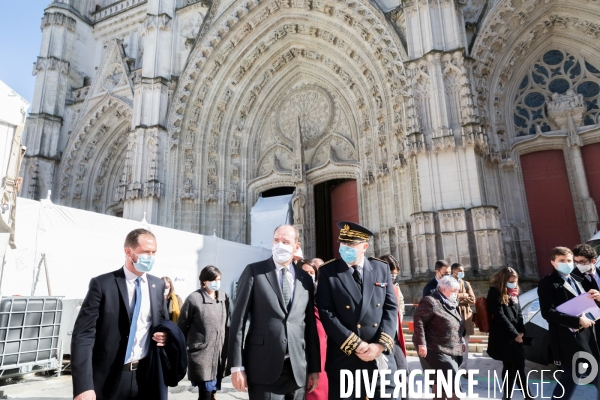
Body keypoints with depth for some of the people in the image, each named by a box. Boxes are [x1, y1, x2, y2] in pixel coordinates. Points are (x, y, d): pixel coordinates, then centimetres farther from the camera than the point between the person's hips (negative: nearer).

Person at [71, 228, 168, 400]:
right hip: (109, 378, -3)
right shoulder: (102, 284, -10)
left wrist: (165, 335, -6)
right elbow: (83, 335, -13)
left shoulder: (158, 285, 3)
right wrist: (83, 386, -20)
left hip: (146, 377, 4)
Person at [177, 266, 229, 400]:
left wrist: (228, 349, 12)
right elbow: (182, 327, -3)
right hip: (201, 354, -4)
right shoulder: (194, 298, -11)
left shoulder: (225, 297, 3)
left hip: (220, 355, 5)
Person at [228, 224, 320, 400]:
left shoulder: (305, 279, 7)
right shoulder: (254, 271, -3)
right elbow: (239, 319, -5)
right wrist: (237, 365, -9)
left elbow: (310, 326, 9)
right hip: (264, 368, -3)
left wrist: (314, 368, 9)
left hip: (298, 370, 4)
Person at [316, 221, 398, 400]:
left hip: (380, 358, 2)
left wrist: (381, 344, -9)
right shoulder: (327, 272, -3)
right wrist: (355, 345, -14)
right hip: (344, 360, -2)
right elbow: (327, 313, -10)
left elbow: (391, 308, 3)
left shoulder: (382, 268, 5)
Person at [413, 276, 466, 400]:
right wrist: (421, 343, -23)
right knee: (451, 381, -9)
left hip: (451, 350, 9)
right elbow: (418, 320, -20)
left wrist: (462, 341, 19)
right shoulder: (431, 301, -15)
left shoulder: (451, 304, 15)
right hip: (436, 350, -9)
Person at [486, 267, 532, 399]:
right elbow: (499, 316, -14)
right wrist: (514, 334, -14)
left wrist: (521, 332, -3)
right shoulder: (494, 293, -10)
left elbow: (519, 313, 11)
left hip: (516, 336, 7)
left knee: (510, 366, 11)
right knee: (519, 366, -5)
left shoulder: (514, 293, 12)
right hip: (502, 337, -7)